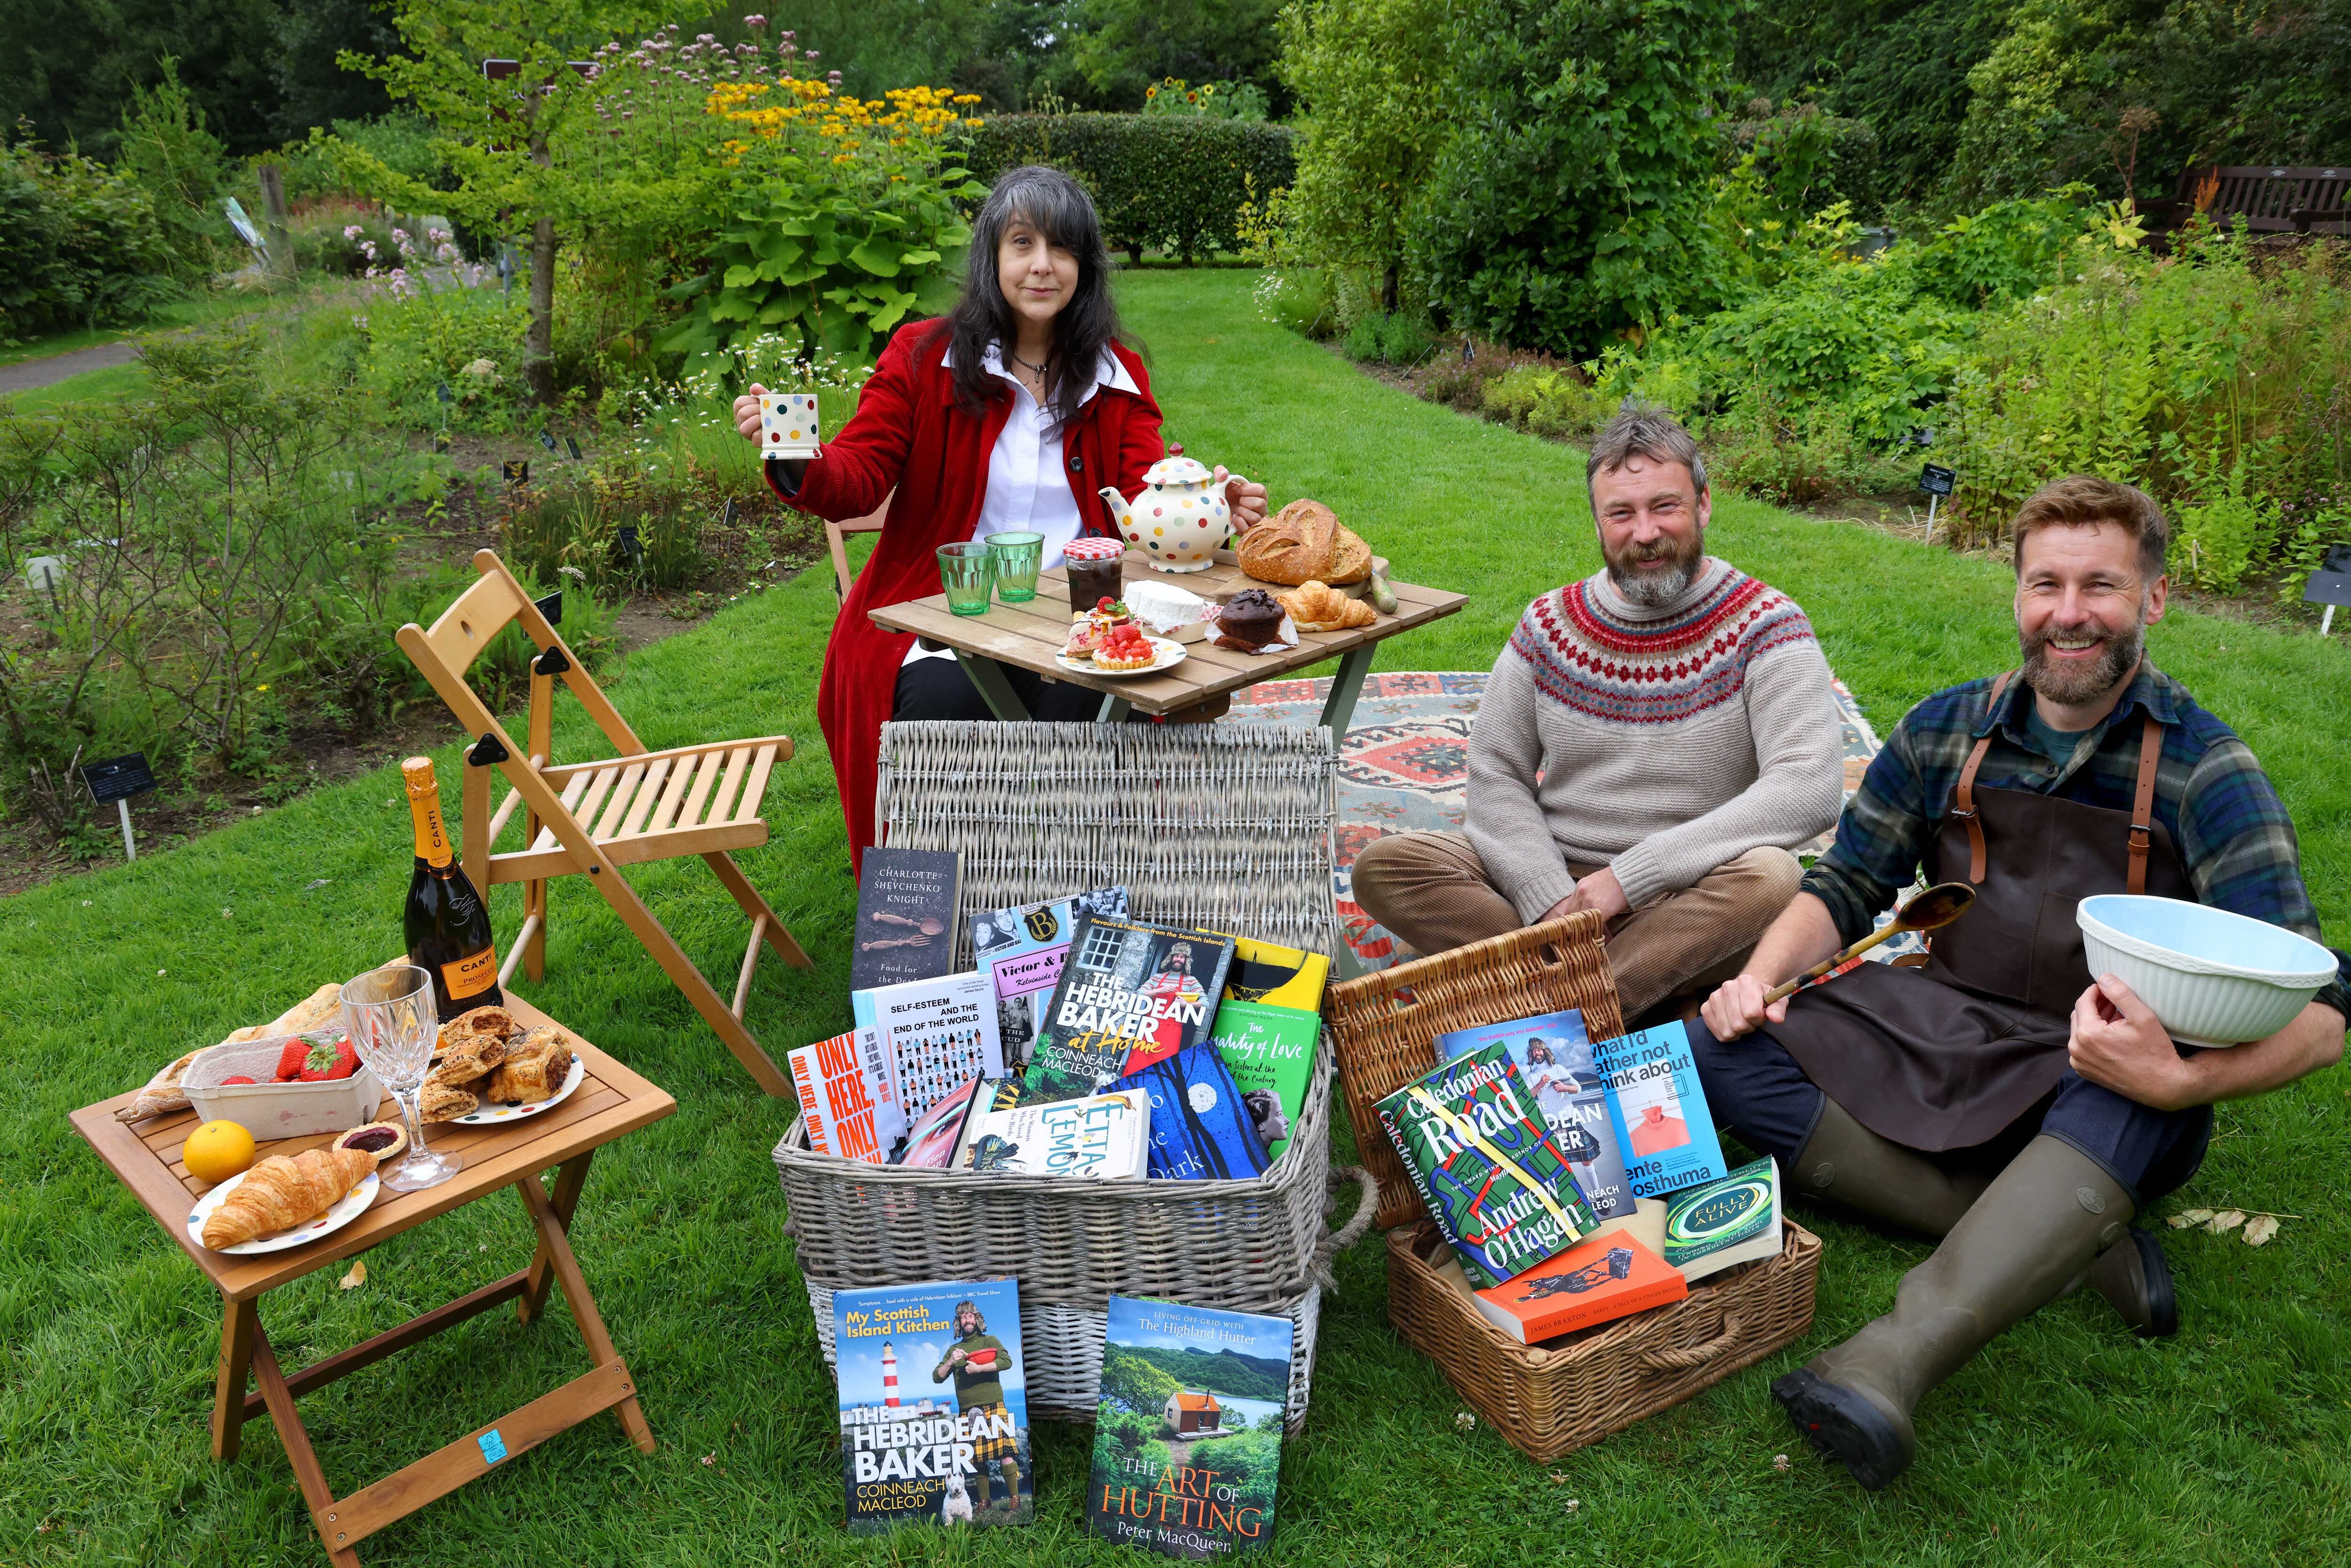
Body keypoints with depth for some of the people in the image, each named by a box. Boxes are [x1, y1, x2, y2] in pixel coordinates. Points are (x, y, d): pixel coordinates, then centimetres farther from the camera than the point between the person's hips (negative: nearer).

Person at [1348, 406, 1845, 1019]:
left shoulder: (1765, 625, -6)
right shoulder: (1551, 623, 6)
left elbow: (1809, 789, -19)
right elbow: (1495, 775, 3)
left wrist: (1630, 876, -22)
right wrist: (1553, 901, -16)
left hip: (1688, 903, -3)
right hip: (1550, 878, 4)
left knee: (1770, 877, -36)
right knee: (1382, 868, -18)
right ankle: (1652, 986, -21)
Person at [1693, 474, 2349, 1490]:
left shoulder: (2204, 770, -8)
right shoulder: (1948, 733, 3)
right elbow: (1846, 886, 9)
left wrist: (2181, 1077, -37)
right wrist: (1759, 977, -12)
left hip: (2111, 1106, -4)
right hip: (1945, 1037, 4)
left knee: (2128, 1099, -39)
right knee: (1721, 1049, -18)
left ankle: (1892, 1358, -49)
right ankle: (2058, 1245, -22)